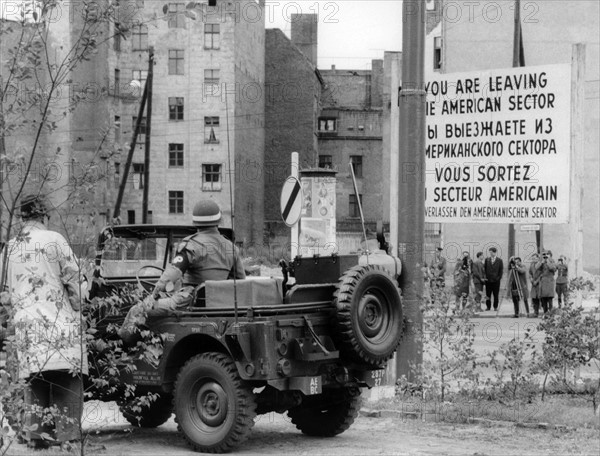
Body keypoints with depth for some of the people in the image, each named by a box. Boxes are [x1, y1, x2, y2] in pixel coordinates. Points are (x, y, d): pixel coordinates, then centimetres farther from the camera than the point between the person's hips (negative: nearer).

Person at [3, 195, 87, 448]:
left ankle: (35, 434, 8)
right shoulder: (53, 240, -4)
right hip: (58, 323, -5)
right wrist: (76, 308, 8)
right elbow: (74, 280, -4)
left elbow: (9, 288, 13)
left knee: (34, 383, 8)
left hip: (25, 325, 5)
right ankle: (66, 434, -7)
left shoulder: (11, 248, 11)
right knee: (67, 381, -2)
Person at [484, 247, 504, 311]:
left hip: (496, 280, -2)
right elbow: (484, 268, 10)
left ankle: (495, 307, 10)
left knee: (496, 295, 2)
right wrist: (485, 277, 1)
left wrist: (499, 277, -4)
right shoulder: (487, 259, 8)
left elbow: (501, 270, 4)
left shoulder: (499, 260, 3)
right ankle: (488, 307, 10)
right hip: (488, 280, 2)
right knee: (488, 295, 2)